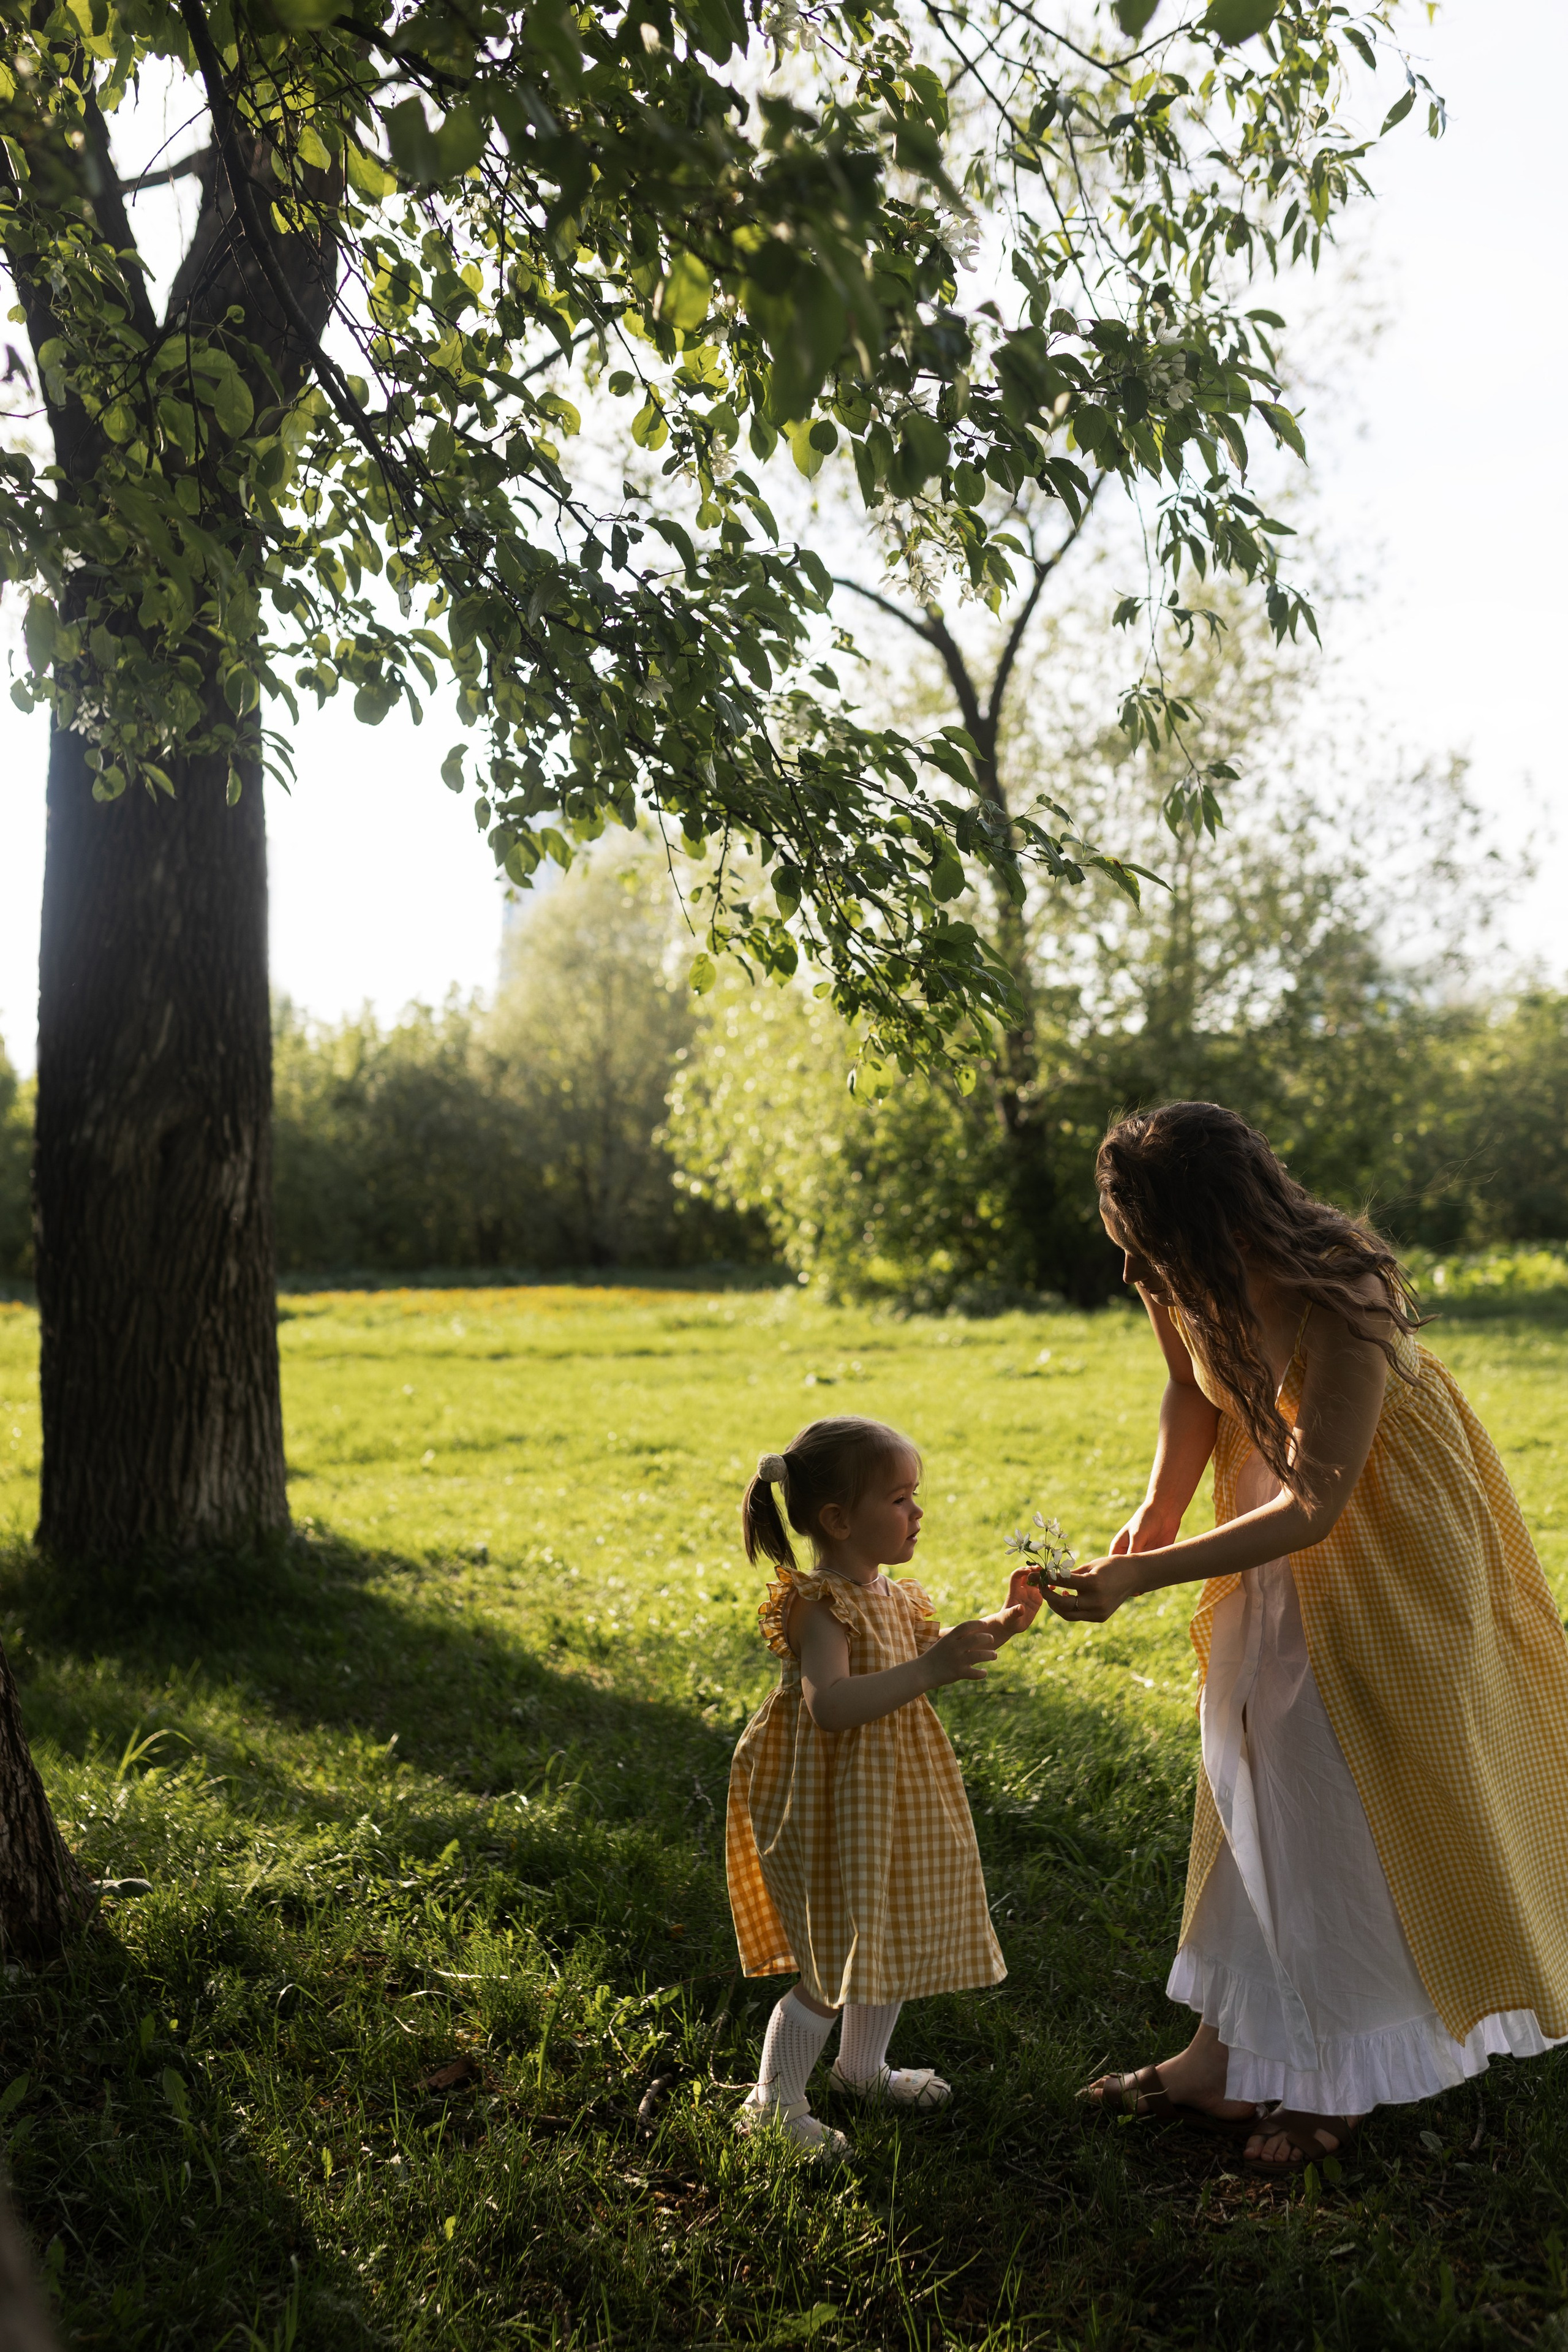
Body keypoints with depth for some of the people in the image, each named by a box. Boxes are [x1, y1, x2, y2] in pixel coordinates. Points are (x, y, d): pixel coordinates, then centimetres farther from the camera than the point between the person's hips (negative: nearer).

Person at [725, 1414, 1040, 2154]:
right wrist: (930, 1669, -45)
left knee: (893, 1940, 22)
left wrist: (999, 1624, 4)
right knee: (833, 1967, -2)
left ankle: (864, 2067, 43)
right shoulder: (818, 1608, -25)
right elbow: (830, 1704, -39)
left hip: (891, 1803, 9)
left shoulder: (887, 1594, 4)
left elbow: (930, 1648, 21)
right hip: (835, 1815, -9)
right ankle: (774, 2104, 15)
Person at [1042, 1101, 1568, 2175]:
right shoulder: (1185, 1280, -15)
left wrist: (1140, 1577, -35)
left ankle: (1341, 2076, 17)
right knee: (1256, 1768, 9)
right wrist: (1157, 1509, -10)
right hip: (1283, 1512, 7)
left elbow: (1312, 1507, -32)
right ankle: (1229, 2052, 19)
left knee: (1358, 1784, 0)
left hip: (1381, 1533, -7)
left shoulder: (1338, 1302, -35)